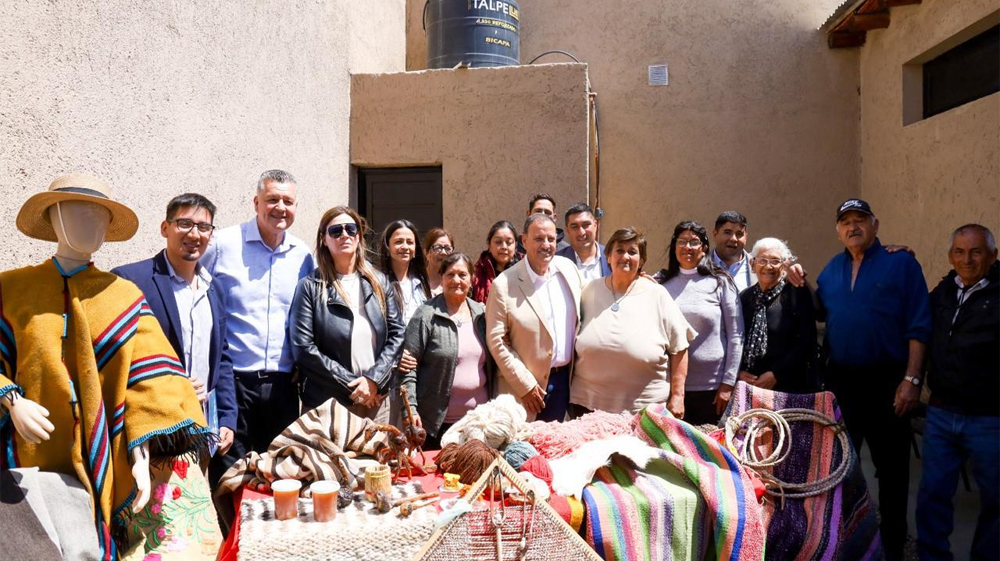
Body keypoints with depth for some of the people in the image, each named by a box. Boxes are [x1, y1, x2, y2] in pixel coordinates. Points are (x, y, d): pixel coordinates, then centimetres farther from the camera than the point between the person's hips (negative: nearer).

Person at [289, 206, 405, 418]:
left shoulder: (379, 282, 8)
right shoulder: (310, 287, -4)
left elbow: (397, 334, 4)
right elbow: (303, 349, -11)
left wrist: (374, 379, -10)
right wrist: (352, 385, -11)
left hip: (376, 399, 3)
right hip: (326, 404, -3)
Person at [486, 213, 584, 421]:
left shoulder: (568, 268, 3)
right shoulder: (504, 285, -12)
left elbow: (584, 315, 16)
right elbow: (496, 341, -11)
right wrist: (525, 385, -12)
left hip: (567, 379, 4)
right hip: (527, 389, -4)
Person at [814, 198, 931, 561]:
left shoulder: (901, 264, -4)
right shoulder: (832, 269, 11)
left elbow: (918, 328, -7)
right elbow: (820, 312, 15)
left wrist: (911, 380, -13)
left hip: (886, 381, -5)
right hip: (840, 380, 5)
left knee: (891, 466, 6)